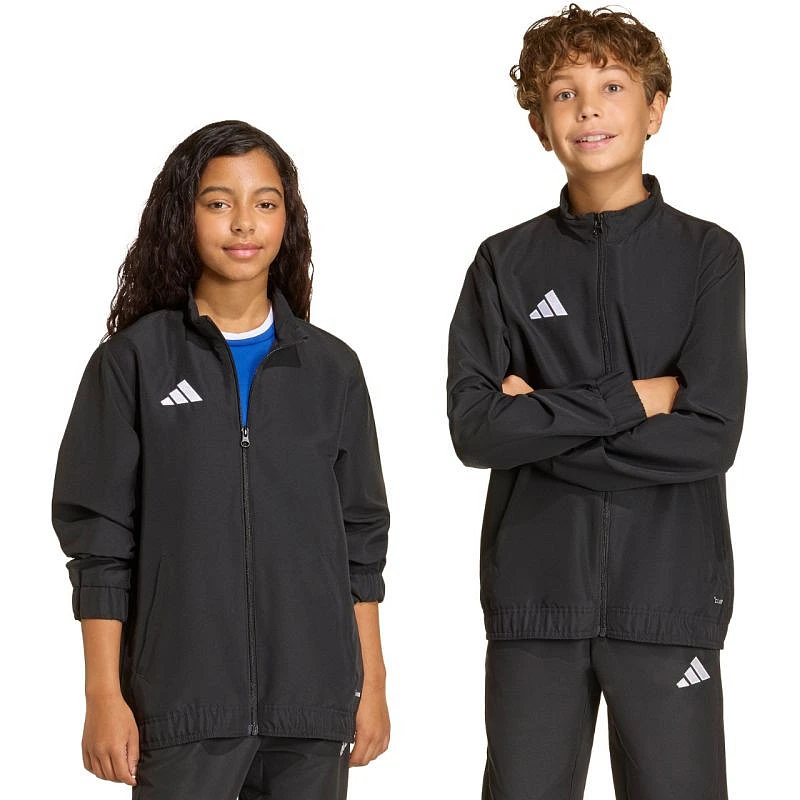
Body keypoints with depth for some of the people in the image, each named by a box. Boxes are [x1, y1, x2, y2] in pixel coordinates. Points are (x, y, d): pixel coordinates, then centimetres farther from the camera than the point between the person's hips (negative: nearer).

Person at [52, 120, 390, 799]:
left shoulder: (331, 368, 9)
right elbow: (99, 542, 0)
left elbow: (360, 537, 11)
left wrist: (372, 686, 8)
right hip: (180, 707, -2)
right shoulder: (133, 361, 1)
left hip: (313, 700, 3)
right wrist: (104, 695, -5)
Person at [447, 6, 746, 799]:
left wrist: (545, 419, -8)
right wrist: (632, 400, -12)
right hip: (535, 594, 1)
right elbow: (474, 428, -7)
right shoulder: (507, 263, 6)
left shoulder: (707, 254, 2)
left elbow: (708, 437, -9)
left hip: (668, 594, -1)